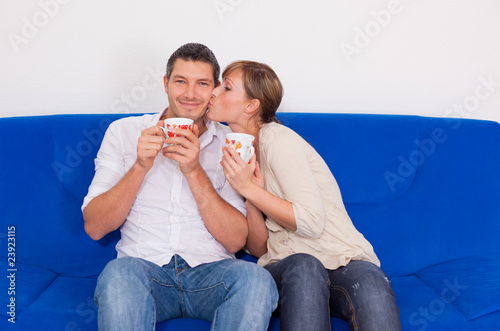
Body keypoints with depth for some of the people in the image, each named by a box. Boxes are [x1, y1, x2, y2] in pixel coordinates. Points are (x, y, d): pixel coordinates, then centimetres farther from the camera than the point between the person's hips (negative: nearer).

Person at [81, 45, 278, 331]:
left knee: (256, 279, -31)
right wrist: (140, 167, -12)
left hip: (210, 271, 1)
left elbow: (235, 241, -2)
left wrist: (194, 171, -12)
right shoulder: (124, 132, 9)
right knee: (118, 273, -34)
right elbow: (95, 228, 1)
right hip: (142, 268, 0)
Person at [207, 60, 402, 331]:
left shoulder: (276, 139, -6)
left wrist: (248, 188, -14)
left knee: (368, 281, -38)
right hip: (284, 267, 4)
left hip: (342, 260, -4)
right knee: (303, 267, -33)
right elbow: (259, 249, 6)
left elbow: (312, 222, -16)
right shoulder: (238, 151, 13)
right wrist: (251, 195, -11)